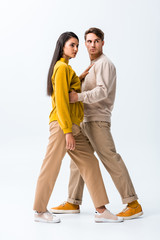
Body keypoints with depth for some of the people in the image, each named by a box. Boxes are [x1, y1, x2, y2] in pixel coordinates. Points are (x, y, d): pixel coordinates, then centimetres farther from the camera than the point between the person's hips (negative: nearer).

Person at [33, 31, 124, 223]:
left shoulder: (64, 67, 20)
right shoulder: (62, 67, -10)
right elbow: (61, 101, -17)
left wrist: (80, 78, 19)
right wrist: (68, 132, -20)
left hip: (72, 126, 10)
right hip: (62, 124, -10)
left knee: (90, 163, 6)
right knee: (51, 167, -1)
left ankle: (101, 211, 7)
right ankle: (40, 211, 11)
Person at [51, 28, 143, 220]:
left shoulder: (104, 63, -8)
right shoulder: (93, 65, 22)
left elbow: (102, 91, -23)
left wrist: (79, 97, -32)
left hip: (97, 120, -10)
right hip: (86, 120, 10)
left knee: (110, 158, -12)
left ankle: (133, 204, -9)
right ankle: (73, 203, 20)